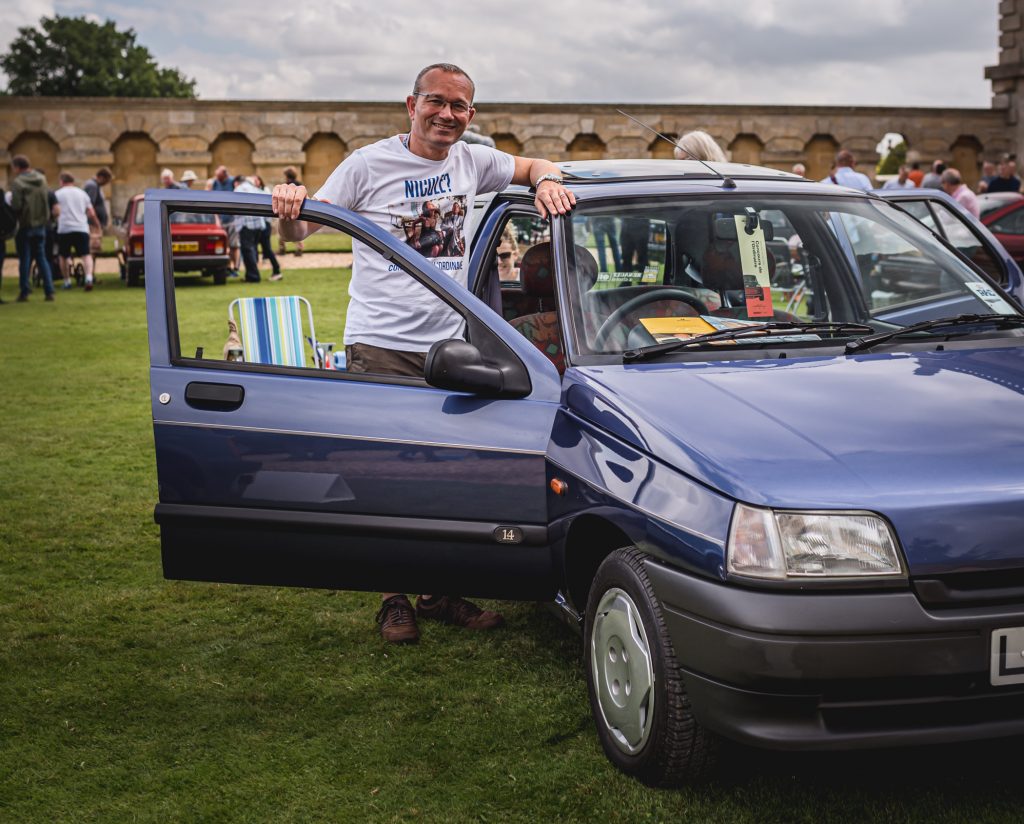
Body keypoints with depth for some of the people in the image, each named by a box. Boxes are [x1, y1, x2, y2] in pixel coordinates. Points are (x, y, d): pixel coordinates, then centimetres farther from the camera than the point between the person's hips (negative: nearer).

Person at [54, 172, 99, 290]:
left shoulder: (58, 194, 8)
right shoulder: (82, 193, 17)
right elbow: (92, 214, 13)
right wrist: (98, 225, 25)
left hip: (64, 228, -1)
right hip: (82, 228, 1)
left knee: (64, 256, 15)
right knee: (86, 255, -4)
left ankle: (67, 281, 20)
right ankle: (89, 277, -27)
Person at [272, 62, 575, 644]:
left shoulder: (472, 161, 9)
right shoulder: (370, 164, -3)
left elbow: (533, 166, 26)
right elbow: (300, 233, 1)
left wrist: (548, 181, 2)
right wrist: (288, 209, -23)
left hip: (449, 344, 4)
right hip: (380, 347, -4)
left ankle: (442, 592, 17)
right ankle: (395, 601, 10)